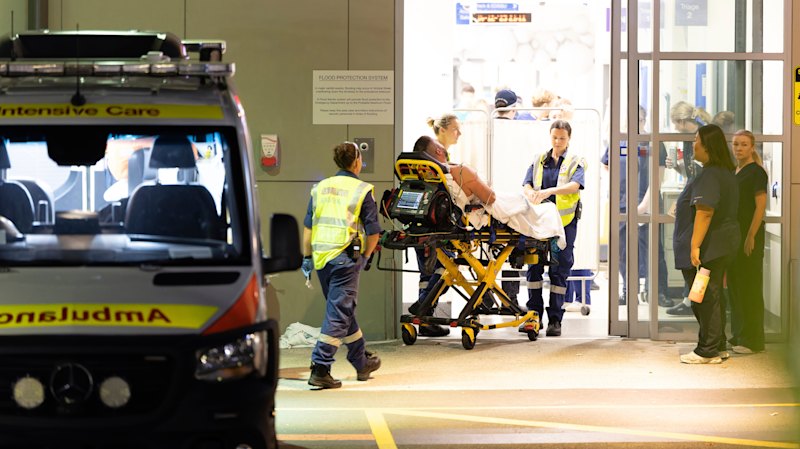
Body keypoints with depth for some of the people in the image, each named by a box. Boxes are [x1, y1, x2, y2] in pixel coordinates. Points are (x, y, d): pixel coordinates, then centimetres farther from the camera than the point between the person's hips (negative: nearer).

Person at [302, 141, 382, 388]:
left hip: (321, 257, 6)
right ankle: (320, 369, -12)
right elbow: (373, 231, -5)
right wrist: (365, 257, 9)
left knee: (344, 310, 19)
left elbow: (308, 226, 11)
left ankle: (362, 362, 33)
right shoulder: (361, 190, -3)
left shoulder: (321, 188, 11)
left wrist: (307, 257, 15)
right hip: (345, 257, -6)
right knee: (338, 314, -4)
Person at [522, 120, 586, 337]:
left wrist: (549, 191, -30)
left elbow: (575, 185, -14)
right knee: (534, 267, 1)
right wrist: (532, 195, -20)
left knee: (559, 270, -2)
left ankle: (555, 319, 1)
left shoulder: (576, 162, 4)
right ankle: (534, 315, 8)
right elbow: (526, 184, 4)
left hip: (565, 221, -3)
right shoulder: (539, 161, 15)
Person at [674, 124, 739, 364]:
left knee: (705, 298, -5)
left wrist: (695, 245, -27)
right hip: (723, 244, 10)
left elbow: (705, 211, -26)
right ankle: (718, 346, 21)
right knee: (713, 296, 15)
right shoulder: (726, 174, 14)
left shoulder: (708, 177, -19)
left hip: (706, 247, -10)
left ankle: (708, 351, -1)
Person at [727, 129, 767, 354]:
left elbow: (760, 206, -15)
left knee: (750, 287, -5)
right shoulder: (733, 172, 15)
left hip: (750, 234, -8)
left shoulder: (756, 172, -9)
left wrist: (751, 236, -20)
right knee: (734, 286, 10)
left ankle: (752, 340, -2)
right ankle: (738, 336, 17)